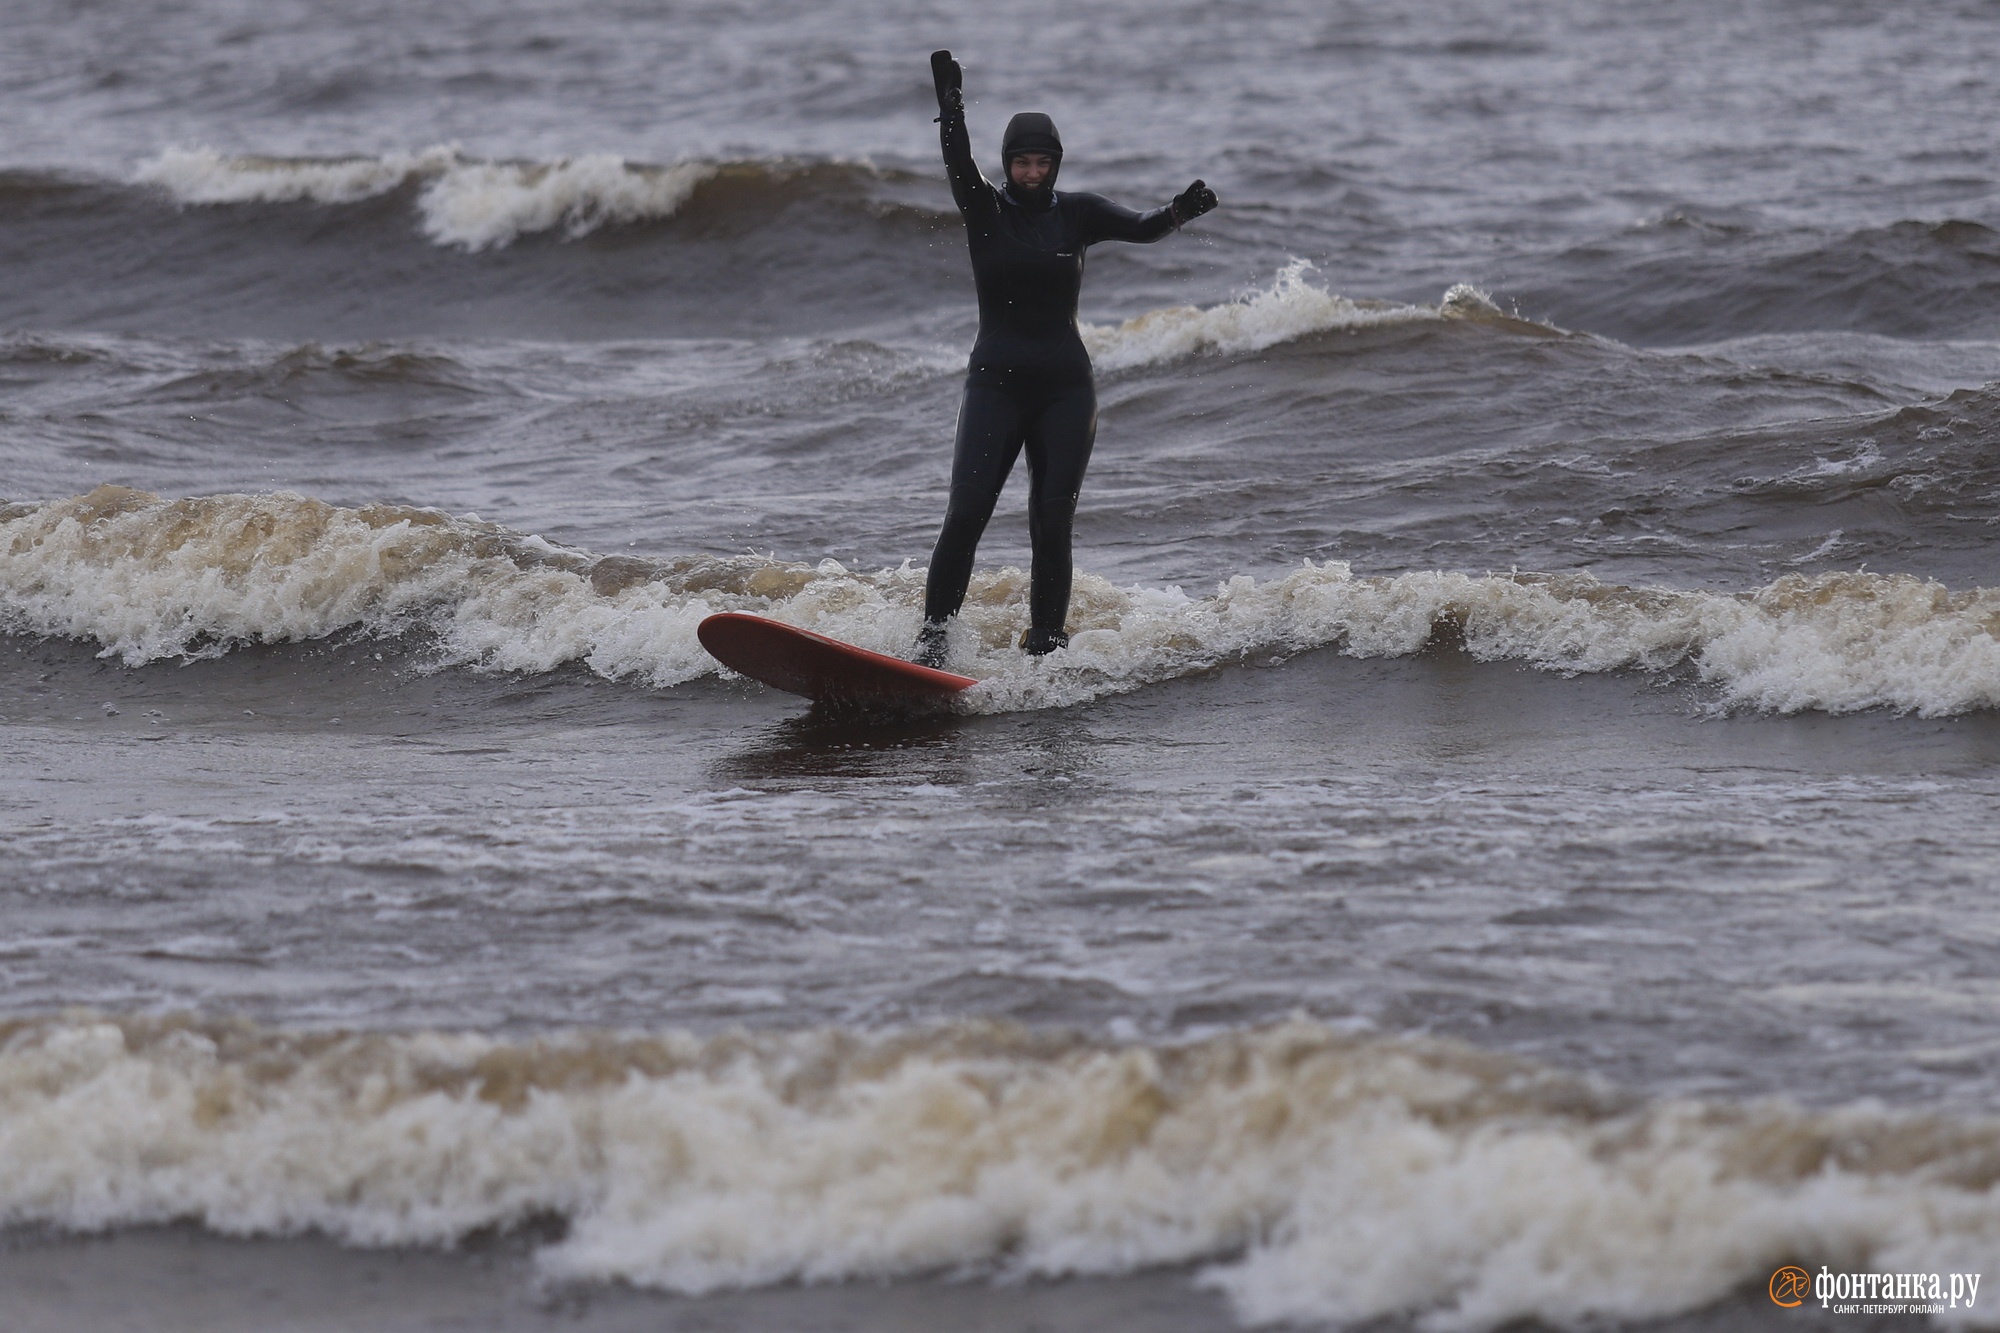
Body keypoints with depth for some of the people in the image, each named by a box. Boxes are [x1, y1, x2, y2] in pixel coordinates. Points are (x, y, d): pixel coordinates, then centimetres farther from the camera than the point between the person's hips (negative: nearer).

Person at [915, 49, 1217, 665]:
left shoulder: (1077, 214, 6)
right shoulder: (984, 210, 3)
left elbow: (1139, 228, -7)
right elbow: (958, 163, -14)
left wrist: (1179, 211, -29)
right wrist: (951, 104, -30)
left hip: (1065, 388, 1)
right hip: (995, 383, -1)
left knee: (1052, 523, -2)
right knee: (965, 513, -12)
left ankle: (1046, 640, 4)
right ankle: (933, 637, -11)